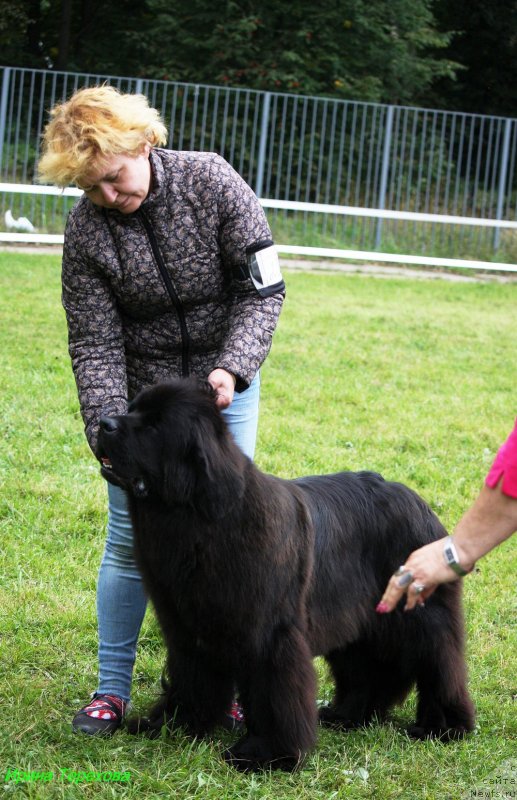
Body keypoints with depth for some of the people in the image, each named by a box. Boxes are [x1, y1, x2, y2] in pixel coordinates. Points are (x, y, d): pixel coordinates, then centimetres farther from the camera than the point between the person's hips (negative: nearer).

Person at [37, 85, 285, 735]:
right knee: (130, 538, -2)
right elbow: (94, 346, -14)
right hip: (140, 389, 0)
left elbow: (263, 290, -13)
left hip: (225, 385, 0)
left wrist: (234, 367, -26)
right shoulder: (85, 231, -16)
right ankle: (112, 688, 9)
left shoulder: (213, 183, -17)